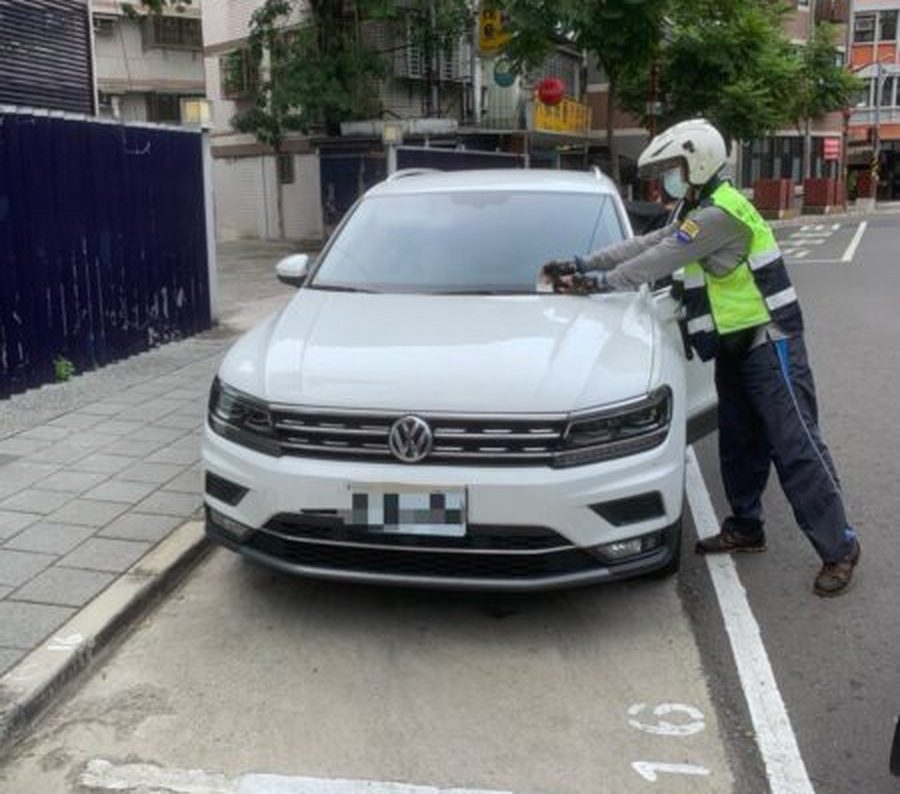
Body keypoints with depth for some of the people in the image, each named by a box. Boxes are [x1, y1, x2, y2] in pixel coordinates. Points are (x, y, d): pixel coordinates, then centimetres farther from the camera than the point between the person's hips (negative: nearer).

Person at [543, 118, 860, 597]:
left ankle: (839, 548, -1)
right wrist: (582, 265, 5)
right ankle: (745, 528, 29)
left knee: (796, 448, -8)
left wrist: (601, 281, -12)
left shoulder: (719, 214, -21)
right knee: (739, 442, 16)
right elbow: (644, 246, 11)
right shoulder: (699, 213, 12)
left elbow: (661, 260, -21)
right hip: (736, 346, 10)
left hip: (769, 344, -10)